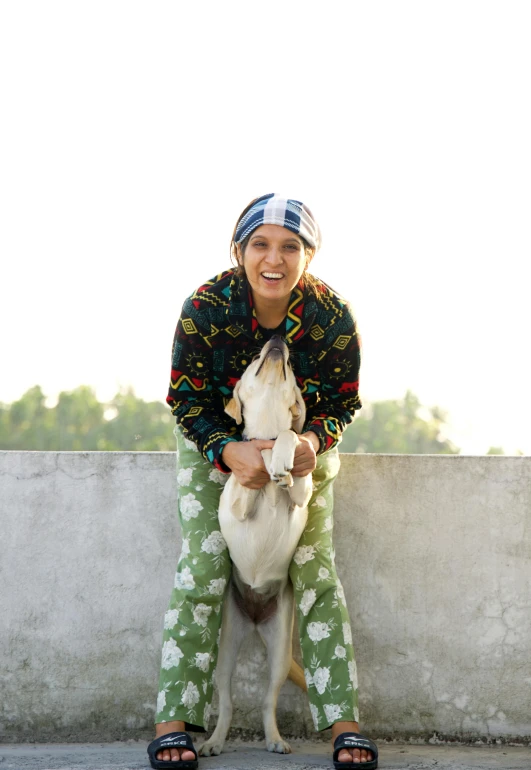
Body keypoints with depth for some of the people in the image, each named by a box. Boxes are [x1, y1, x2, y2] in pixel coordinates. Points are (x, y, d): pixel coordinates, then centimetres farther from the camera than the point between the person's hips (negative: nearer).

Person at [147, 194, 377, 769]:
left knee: (316, 572, -6)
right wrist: (230, 450, -33)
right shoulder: (205, 308, -25)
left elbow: (343, 400, -9)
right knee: (201, 570, -11)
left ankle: (343, 723, -4)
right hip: (215, 445, -1)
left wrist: (314, 439, -31)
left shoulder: (333, 316, -23)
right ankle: (173, 721, -8)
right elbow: (186, 399, -15)